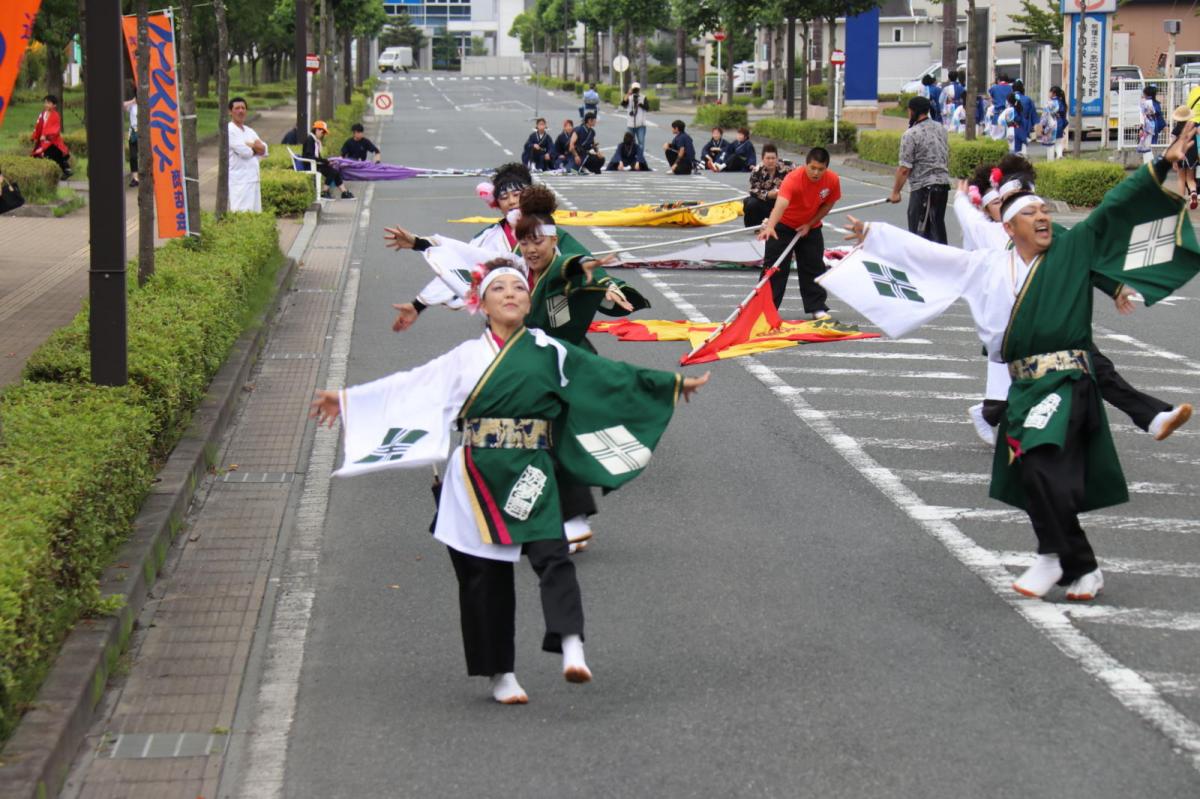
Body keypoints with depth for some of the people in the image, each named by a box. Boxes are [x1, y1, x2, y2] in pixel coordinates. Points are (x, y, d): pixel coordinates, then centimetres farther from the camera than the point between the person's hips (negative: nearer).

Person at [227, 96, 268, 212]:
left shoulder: (249, 131, 18)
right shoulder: (229, 130, -7)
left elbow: (264, 150, 7)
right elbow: (244, 151, -16)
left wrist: (249, 146, -9)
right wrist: (255, 148, 4)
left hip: (253, 178, 8)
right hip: (239, 180, -8)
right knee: (241, 215, -15)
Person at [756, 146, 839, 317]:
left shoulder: (833, 180, -20)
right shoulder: (793, 179, -35)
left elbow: (828, 204, -3)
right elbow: (780, 204, -50)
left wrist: (810, 224, -13)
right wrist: (770, 226, -66)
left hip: (810, 227, 4)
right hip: (783, 226, -4)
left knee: (814, 267, 6)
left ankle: (817, 308, 17)